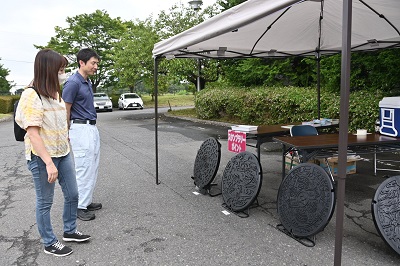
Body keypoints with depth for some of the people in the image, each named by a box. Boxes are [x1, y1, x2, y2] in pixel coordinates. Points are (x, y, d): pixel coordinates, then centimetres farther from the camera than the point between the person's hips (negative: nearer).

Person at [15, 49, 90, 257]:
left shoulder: (55, 93, 9)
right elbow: (32, 133, -20)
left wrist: (65, 150, 15)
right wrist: (49, 163, -23)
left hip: (63, 153, 8)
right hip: (42, 157, -8)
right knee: (45, 202, 7)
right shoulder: (31, 96, -16)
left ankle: (70, 231, 36)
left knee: (72, 194, 15)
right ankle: (49, 244, 24)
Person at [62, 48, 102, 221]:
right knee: (83, 168, -4)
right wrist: (68, 134, -8)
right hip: (81, 129, -9)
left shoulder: (87, 82, 14)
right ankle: (79, 207, 7)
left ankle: (87, 201, 24)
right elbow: (65, 110, -12)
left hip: (92, 128, 9)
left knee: (92, 168, 13)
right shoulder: (73, 83, -14)